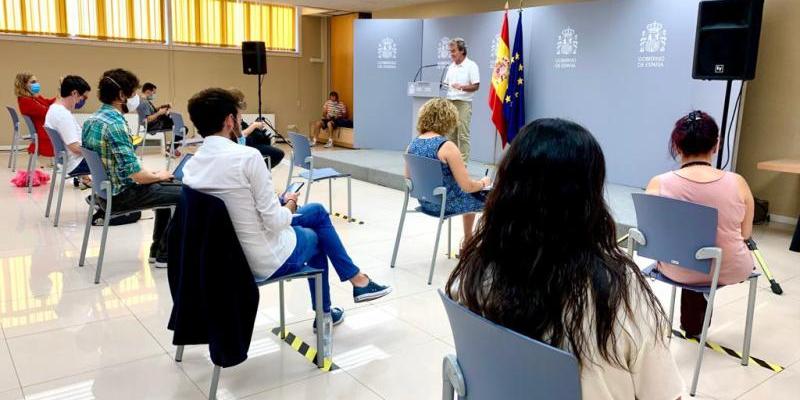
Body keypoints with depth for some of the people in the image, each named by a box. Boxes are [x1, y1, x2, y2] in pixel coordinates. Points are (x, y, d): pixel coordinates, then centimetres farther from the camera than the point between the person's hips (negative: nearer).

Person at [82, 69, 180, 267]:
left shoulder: (91, 120, 6)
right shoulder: (115, 123, -23)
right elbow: (135, 174, -27)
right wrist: (158, 176, -7)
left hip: (105, 189, 10)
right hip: (122, 194, -10)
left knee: (166, 189, 25)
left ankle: (156, 250, 27)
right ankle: (164, 255, 8)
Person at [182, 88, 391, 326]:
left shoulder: (191, 166, -3)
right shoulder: (247, 156, -26)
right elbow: (274, 221, -23)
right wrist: (290, 204, -2)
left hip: (228, 256, 7)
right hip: (268, 260, -7)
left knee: (318, 211, 25)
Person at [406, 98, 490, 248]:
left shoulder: (413, 144, -4)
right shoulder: (447, 146, -24)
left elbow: (408, 177, 9)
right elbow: (468, 186, -21)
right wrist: (483, 183, -1)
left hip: (426, 203, 7)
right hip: (447, 204, -7)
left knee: (470, 196, 32)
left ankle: (467, 241, 45)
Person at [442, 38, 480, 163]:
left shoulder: (471, 65, -4)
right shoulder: (451, 66, 16)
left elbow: (476, 86, -9)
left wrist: (461, 87, -23)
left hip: (463, 103, -6)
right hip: (450, 102, 7)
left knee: (463, 135, -6)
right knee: (450, 134, 7)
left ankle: (463, 163, -4)